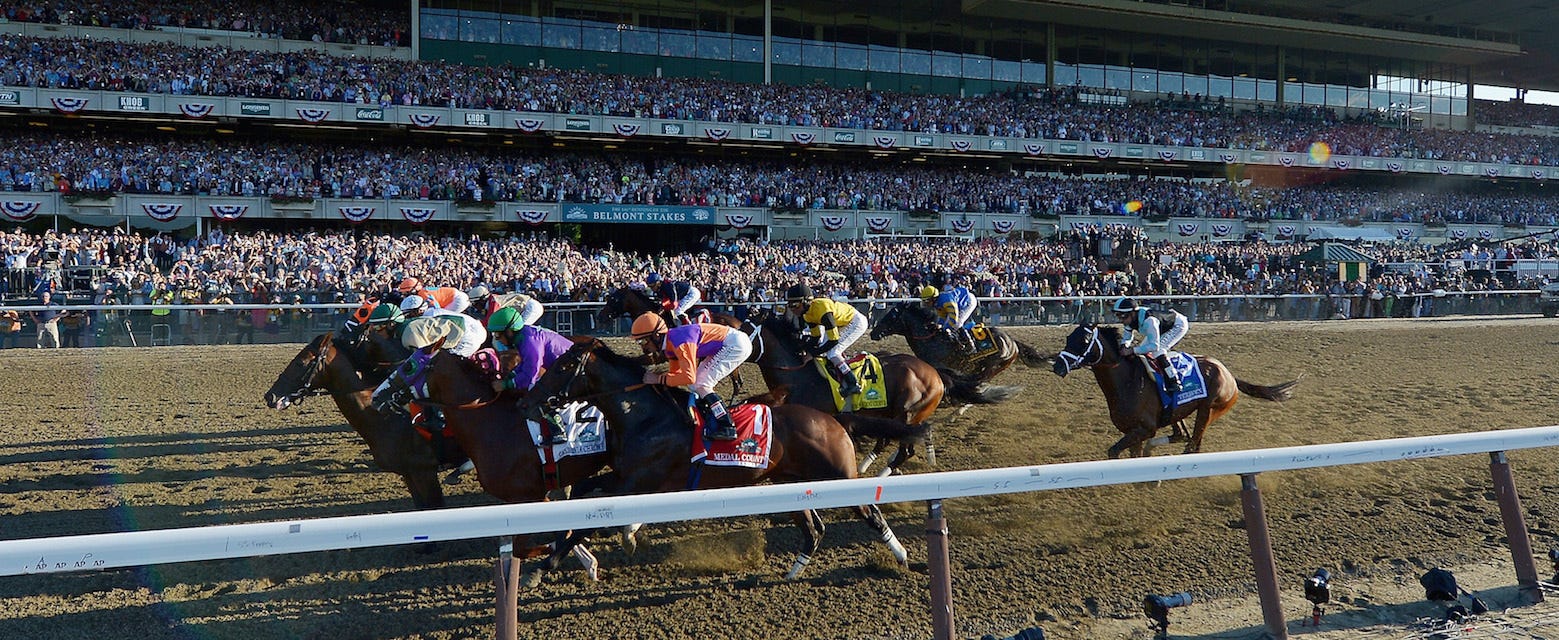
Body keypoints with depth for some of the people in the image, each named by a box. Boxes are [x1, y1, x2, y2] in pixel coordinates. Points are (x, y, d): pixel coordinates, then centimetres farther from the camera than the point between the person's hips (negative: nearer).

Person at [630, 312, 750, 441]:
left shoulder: (680, 343, -25)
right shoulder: (670, 343, 5)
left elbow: (688, 377, -29)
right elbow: (676, 373, 14)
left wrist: (659, 379, -21)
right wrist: (654, 376, -1)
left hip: (737, 344, -10)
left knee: (701, 385, -11)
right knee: (697, 384, 14)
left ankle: (727, 428, -11)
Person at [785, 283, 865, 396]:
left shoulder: (821, 309, -33)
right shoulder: (808, 311, -4)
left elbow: (833, 339, -32)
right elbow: (816, 335, 9)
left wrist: (814, 353, -24)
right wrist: (810, 350, -4)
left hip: (857, 322, -10)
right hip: (843, 322, 10)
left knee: (832, 353, -18)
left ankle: (853, 384, -14)